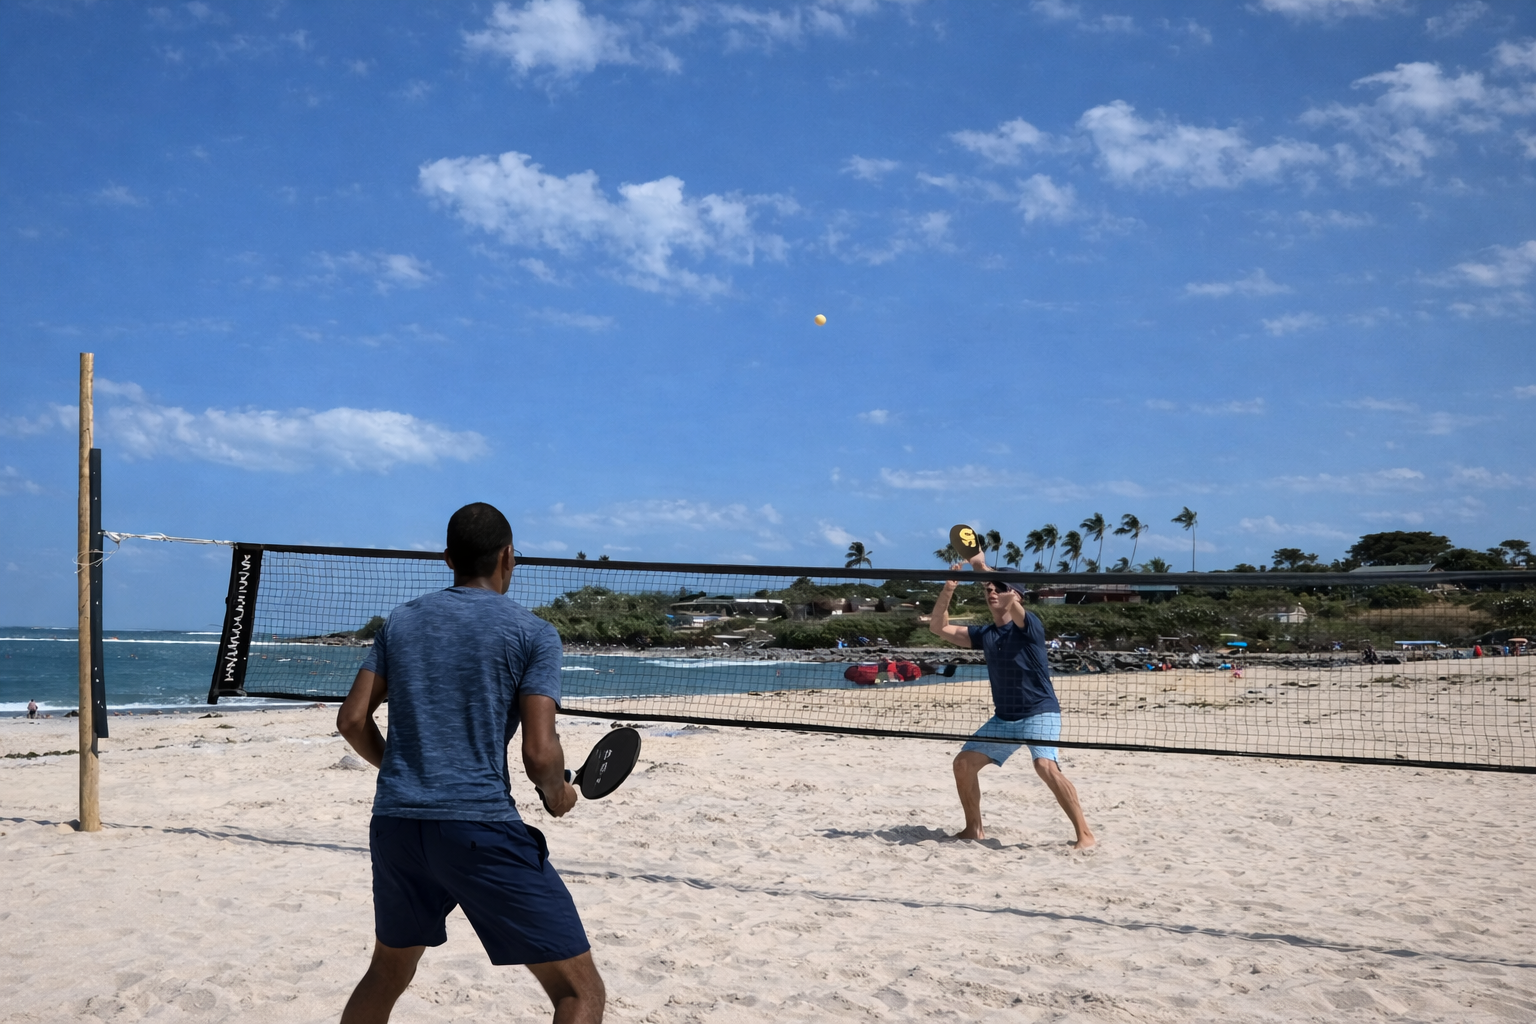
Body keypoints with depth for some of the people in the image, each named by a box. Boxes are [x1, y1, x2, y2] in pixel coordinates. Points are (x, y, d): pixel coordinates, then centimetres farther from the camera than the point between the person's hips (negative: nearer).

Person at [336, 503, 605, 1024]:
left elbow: (352, 719, 11)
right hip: (481, 825, -6)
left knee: (388, 973, 30)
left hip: (394, 824, 6)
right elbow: (539, 754, -10)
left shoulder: (401, 620, 12)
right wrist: (558, 796, 10)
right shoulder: (532, 632, -2)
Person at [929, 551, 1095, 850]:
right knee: (963, 763, 1)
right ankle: (974, 829, 17)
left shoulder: (1030, 626, -12)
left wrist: (981, 565, -31)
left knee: (1046, 766, -28)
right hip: (1003, 718, 7)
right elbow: (939, 627, 4)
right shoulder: (984, 634, 7)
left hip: (1040, 713, -7)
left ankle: (1084, 833, -18)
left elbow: (1013, 601, -32)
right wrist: (949, 589, -9)